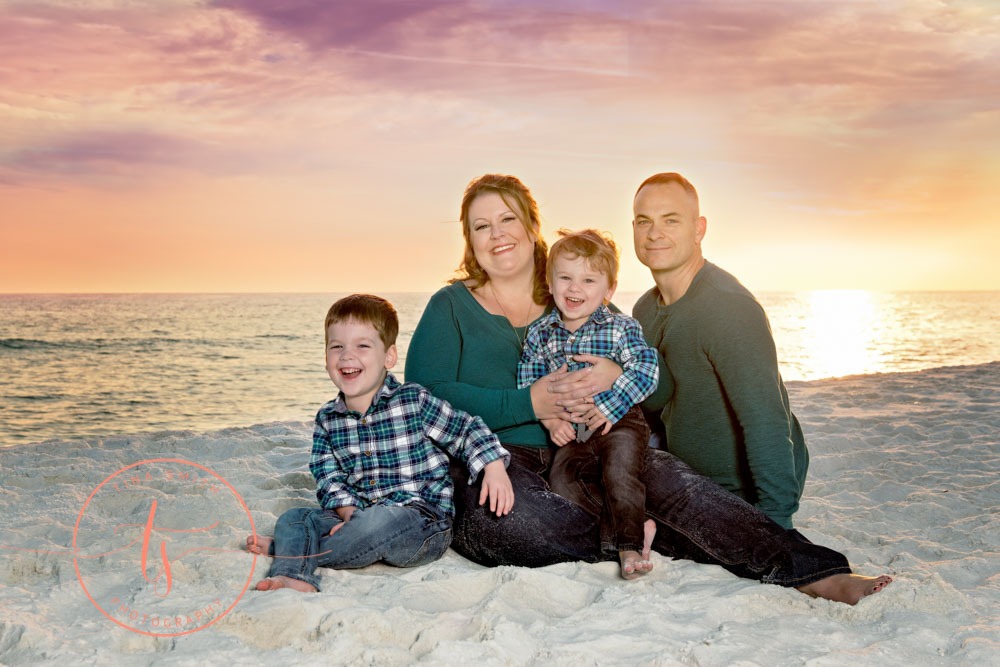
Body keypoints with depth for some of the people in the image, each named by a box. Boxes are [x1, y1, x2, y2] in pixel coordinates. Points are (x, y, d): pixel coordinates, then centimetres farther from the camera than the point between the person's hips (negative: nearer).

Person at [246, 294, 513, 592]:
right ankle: (293, 577, -35)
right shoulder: (327, 419, 8)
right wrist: (349, 512, -15)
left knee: (381, 521, -35)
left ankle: (287, 549, -17)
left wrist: (494, 468, -13)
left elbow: (467, 430, 2)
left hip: (423, 520, -5)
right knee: (292, 517, -8)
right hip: (363, 514, 5)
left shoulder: (414, 402, -5)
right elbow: (329, 478, 4)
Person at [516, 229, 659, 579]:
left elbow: (646, 370, -15)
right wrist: (550, 418, -10)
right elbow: (527, 385, 6)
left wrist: (608, 406, -22)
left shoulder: (621, 328, -4)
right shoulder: (539, 334, 5)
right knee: (560, 477, -16)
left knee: (619, 475, -24)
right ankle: (614, 532, -12)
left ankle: (630, 544, -10)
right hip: (572, 432, 4)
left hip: (620, 422, -4)